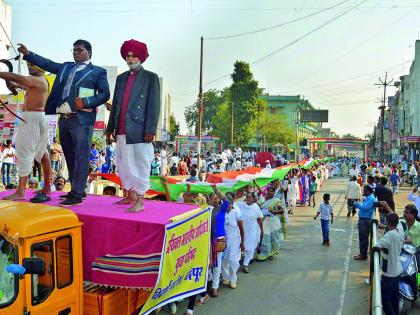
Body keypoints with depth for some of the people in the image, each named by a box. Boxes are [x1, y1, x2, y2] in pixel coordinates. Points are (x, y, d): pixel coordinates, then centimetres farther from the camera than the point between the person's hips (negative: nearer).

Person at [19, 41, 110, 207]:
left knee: (80, 157, -9)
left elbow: (104, 94, -3)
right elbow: (47, 64, 21)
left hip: (81, 120, -7)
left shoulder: (97, 71, 5)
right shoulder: (66, 67, 22)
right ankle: (75, 189, 21)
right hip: (64, 118, 7)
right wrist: (28, 54, 10)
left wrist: (86, 102, -15)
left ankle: (77, 195, -8)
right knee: (70, 157, 11)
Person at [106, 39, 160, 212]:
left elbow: (154, 105, -5)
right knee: (124, 164, 13)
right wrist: (110, 127, 14)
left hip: (139, 130, -6)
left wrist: (150, 129, -13)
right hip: (122, 130, 6)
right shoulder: (121, 78, 17)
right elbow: (115, 104, 18)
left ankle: (140, 201, 2)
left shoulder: (150, 77, 1)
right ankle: (130, 196, 26)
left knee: (139, 164, -4)